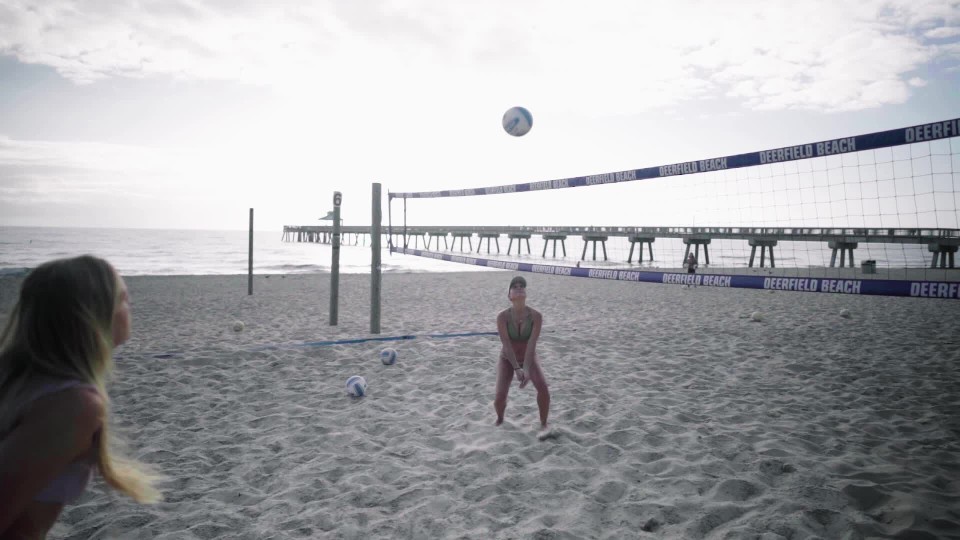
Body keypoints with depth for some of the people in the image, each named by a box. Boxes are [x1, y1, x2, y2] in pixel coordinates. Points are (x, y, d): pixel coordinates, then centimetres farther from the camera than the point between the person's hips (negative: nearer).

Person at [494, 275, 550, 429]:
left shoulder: (536, 316, -22)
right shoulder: (502, 317, -24)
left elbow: (532, 344, -27)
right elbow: (507, 345, -26)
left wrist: (527, 369, -35)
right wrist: (517, 369, -34)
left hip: (529, 358, 1)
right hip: (508, 359, 0)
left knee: (543, 388, -25)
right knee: (500, 395, -19)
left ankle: (543, 423, 0)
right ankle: (500, 419, 16)